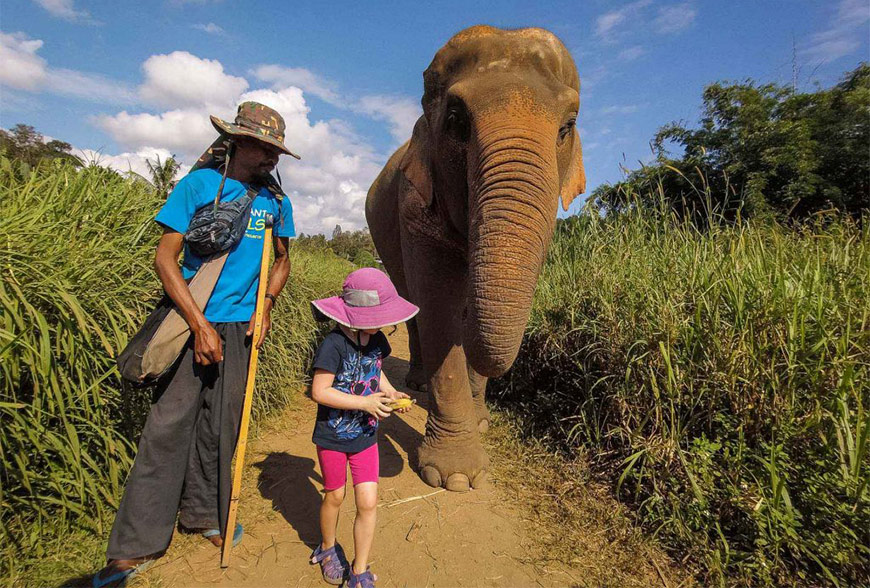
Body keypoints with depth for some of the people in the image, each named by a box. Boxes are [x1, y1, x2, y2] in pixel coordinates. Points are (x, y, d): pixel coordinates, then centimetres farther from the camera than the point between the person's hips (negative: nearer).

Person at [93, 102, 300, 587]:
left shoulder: (276, 201, 7)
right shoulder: (201, 183, -3)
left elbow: (282, 260, 19)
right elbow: (165, 257, -6)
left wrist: (265, 305, 1)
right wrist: (200, 324, -14)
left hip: (241, 325, 3)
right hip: (194, 319, -3)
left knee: (221, 424, 11)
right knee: (170, 423, -2)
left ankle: (204, 514, 30)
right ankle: (138, 546, 12)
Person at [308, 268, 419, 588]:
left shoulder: (377, 340, -5)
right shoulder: (334, 344, -26)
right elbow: (319, 391, -25)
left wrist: (391, 392, -7)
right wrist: (365, 402, -27)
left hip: (365, 435, 4)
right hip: (333, 436, -4)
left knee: (368, 503, 4)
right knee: (335, 496, 18)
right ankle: (327, 548, 49)